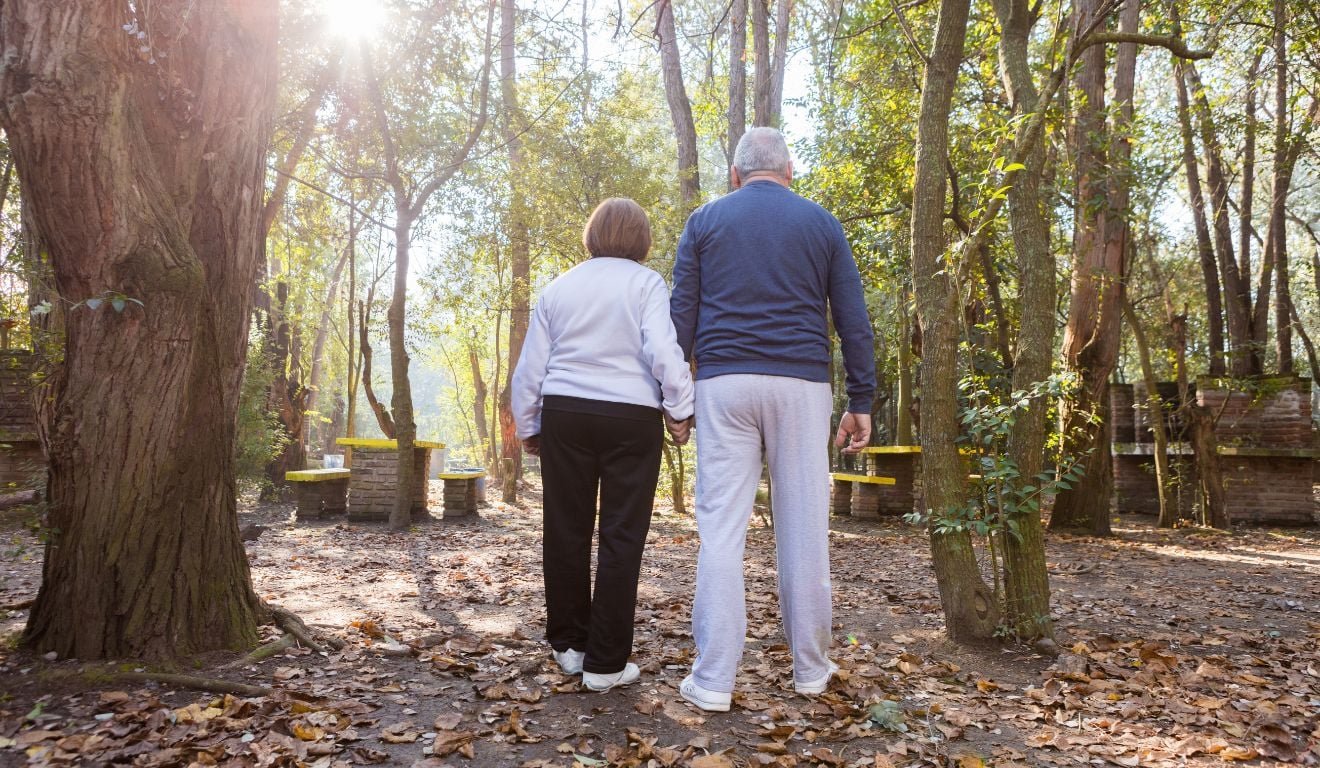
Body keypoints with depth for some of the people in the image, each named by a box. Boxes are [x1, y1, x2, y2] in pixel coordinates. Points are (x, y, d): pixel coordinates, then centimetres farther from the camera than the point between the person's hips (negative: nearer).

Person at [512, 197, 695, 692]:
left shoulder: (558, 287, 12)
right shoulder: (646, 283, 0)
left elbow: (530, 367, 11)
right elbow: (663, 351, -13)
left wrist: (528, 426, 19)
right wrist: (680, 409, -4)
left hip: (565, 414, 4)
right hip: (630, 417, -3)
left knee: (566, 532, 12)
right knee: (621, 538, 2)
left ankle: (568, 644, 22)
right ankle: (605, 663, 5)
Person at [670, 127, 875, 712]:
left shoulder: (705, 220, 11)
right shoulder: (822, 223, 11)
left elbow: (682, 315, 5)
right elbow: (853, 320, 7)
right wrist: (861, 402, 10)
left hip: (724, 383, 0)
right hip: (801, 384, 1)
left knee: (721, 528, 0)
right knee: (804, 528, 6)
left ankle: (713, 680, 0)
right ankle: (810, 668, 18)